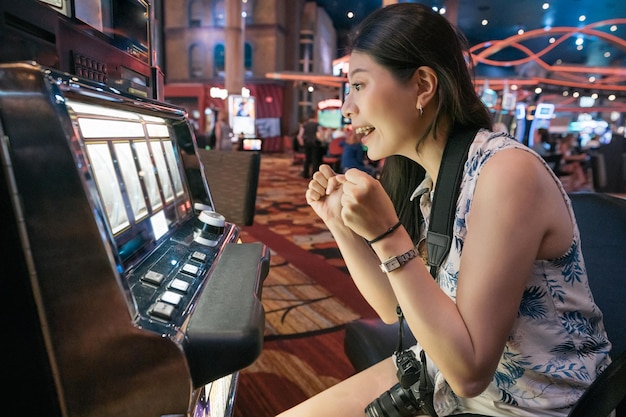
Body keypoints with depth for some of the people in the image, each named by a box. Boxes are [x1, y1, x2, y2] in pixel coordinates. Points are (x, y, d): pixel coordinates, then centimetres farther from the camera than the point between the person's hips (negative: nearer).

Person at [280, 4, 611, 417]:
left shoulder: (506, 172, -25)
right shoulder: (429, 175, -2)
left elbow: (470, 370, -24)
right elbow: (398, 309, 4)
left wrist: (385, 236, -29)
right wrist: (340, 223, -6)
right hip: (445, 376, 6)